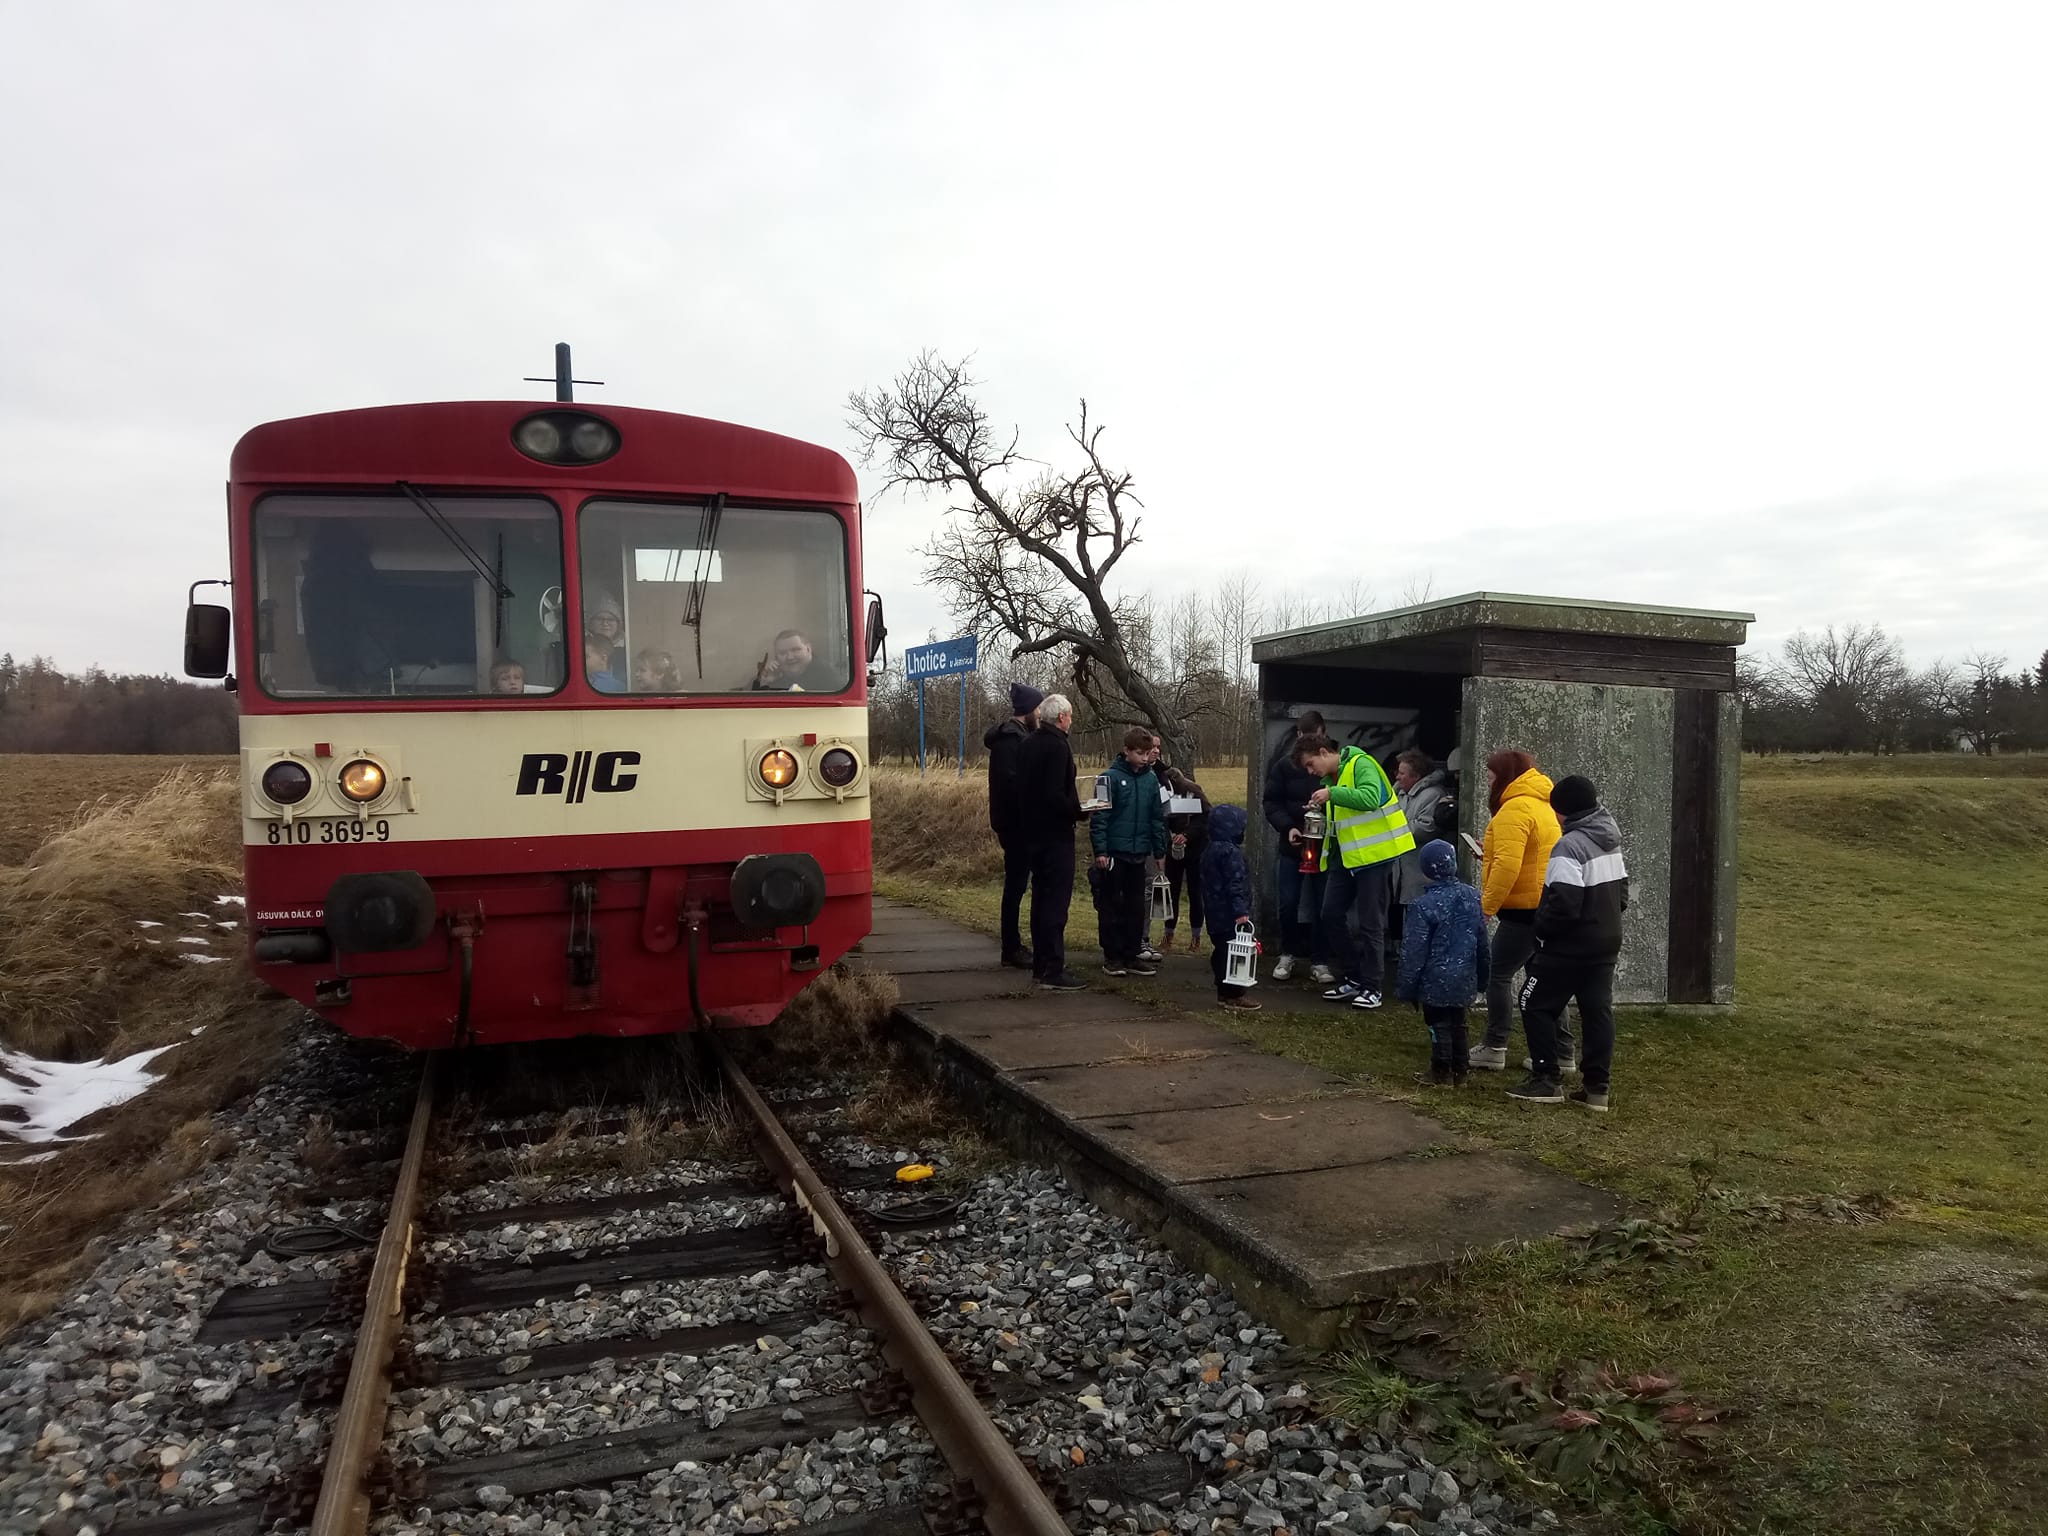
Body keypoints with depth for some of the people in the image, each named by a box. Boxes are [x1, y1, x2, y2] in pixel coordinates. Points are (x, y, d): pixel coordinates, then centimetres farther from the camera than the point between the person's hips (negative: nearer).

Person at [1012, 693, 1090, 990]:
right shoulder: (1057, 746, -17)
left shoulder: (1027, 744, 11)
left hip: (1031, 831, 9)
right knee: (1057, 901, -6)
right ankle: (1053, 971, -5)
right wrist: (1078, 812, -11)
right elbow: (1054, 795, -25)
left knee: (1041, 896, 16)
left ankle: (1041, 963, 23)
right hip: (1055, 833, -9)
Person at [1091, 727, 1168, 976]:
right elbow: (1099, 817, -11)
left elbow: (1158, 818, 10)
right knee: (1113, 906, 4)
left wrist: (1159, 851, 9)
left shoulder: (1151, 780, 5)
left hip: (1138, 854, 5)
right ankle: (1112, 956, 12)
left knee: (1136, 907, 10)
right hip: (1114, 852, -5)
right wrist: (1100, 850, -14)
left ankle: (1131, 956, 18)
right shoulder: (1111, 777, -9)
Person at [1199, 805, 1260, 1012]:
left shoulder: (1209, 851, 14)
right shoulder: (1231, 852, -16)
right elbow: (1236, 884, -22)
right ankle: (1234, 996, -2)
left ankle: (1223, 993, 20)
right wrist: (1241, 910, -25)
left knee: (1221, 952, 14)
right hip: (1230, 916, -10)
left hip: (1215, 915, 10)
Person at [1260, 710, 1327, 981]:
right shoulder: (1285, 765, 0)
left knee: (1322, 906, 4)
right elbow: (1271, 802, 0)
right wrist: (1287, 827, -15)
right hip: (1292, 845, 1)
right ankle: (1287, 954, 23)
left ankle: (1320, 962, 14)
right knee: (1287, 904, 3)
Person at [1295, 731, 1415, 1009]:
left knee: (1370, 922, -2)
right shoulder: (1330, 778, 15)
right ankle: (1353, 977, 20)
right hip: (1345, 856, 9)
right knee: (1332, 914, 7)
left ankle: (1372, 987, 8)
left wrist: (1332, 793, -32)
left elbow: (1370, 798, -31)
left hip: (1373, 855, -9)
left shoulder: (1360, 764, -13)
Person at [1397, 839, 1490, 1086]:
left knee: (1439, 1024, 6)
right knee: (1458, 1022, 17)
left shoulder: (1424, 905, -18)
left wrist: (1407, 987, -6)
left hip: (1436, 980, -6)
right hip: (1464, 978, 6)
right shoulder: (1472, 897, 2)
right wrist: (1481, 976, 20)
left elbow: (1414, 951, -15)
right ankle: (1460, 1071, 25)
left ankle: (1442, 1073, 15)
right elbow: (1482, 941, 10)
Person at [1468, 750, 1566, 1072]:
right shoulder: (1541, 803, 16)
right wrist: (1491, 854, 13)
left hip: (1524, 910, -10)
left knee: (1498, 975, -2)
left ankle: (1494, 1048, 3)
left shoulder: (1515, 809, -17)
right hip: (1545, 906, 10)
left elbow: (1508, 865, -26)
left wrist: (1486, 906, -21)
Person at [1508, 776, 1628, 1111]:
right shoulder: (1610, 842, 9)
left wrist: (1541, 926, -11)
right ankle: (1596, 1087, 12)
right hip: (1607, 942, 9)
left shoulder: (1569, 845, -21)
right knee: (1598, 1011, 10)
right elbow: (1622, 890, 18)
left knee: (1536, 1005, 4)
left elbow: (1564, 902, -26)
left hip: (1571, 946, -9)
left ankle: (1547, 1080, 5)